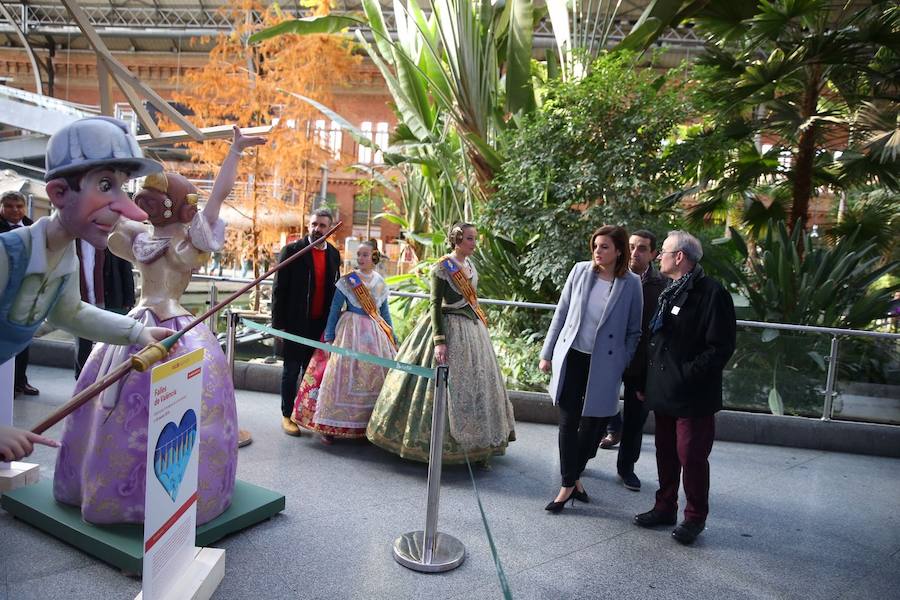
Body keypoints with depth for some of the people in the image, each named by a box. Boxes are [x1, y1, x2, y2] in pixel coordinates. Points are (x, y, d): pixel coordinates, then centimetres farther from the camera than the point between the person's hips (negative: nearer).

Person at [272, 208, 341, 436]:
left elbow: (335, 288, 11)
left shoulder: (334, 254, 8)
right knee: (291, 371, 6)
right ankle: (287, 415, 19)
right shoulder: (292, 250, -6)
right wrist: (278, 325, -10)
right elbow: (279, 289, -6)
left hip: (321, 324, 4)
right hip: (295, 323, -4)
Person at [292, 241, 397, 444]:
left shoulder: (381, 283, 9)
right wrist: (329, 337, -7)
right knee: (343, 373, -8)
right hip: (351, 330, -4)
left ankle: (373, 425, 13)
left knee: (375, 374, 2)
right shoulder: (347, 281, -2)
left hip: (375, 333, 4)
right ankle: (328, 427, -1)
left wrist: (393, 338, 16)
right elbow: (334, 309, -2)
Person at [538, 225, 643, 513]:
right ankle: (570, 483, 18)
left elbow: (634, 332, 1)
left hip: (604, 365, -1)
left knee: (593, 424, 9)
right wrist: (547, 353, 6)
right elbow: (561, 314, 5)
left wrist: (624, 368, -5)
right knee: (568, 423, 4)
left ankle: (573, 475, 30)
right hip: (571, 357, 2)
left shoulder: (631, 284, -6)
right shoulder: (580, 271, -1)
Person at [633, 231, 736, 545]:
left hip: (693, 396, -8)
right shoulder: (669, 291, 12)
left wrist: (688, 375, -18)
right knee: (666, 454, 17)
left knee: (692, 457, 3)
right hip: (664, 392, 8)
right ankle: (665, 507, 31)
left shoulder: (712, 293, -14)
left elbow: (721, 347, -17)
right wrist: (648, 381, 12)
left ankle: (695, 517, 21)